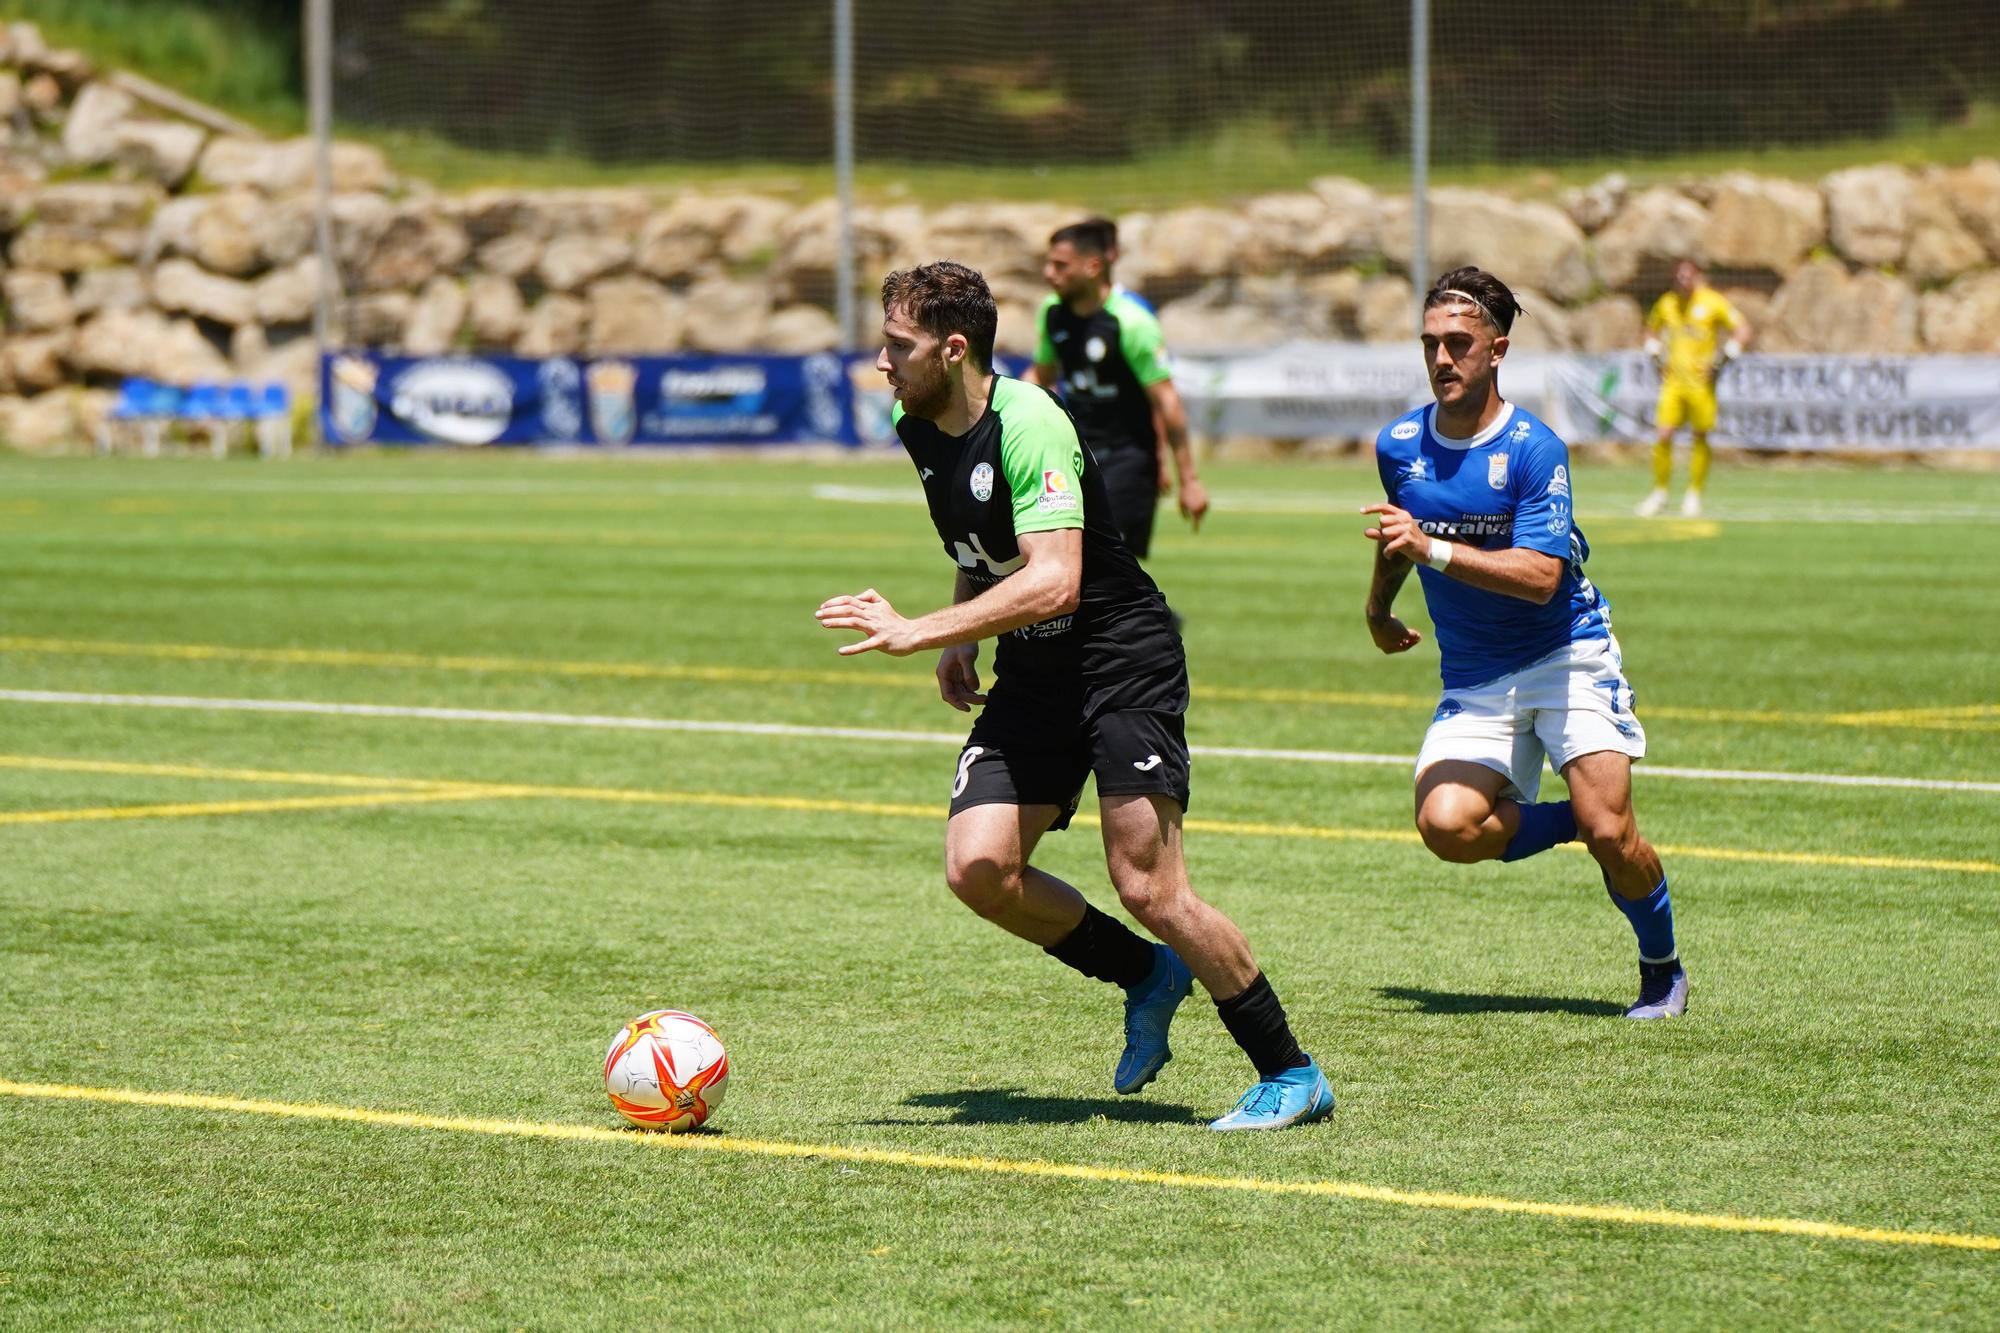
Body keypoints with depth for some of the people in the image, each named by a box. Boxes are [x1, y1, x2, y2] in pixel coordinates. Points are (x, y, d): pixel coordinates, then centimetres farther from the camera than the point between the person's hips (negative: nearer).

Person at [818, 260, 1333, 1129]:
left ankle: (1291, 1075, 1)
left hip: (1125, 663, -8)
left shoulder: (1027, 424, -23)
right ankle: (1147, 977, 15)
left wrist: (917, 632, -33)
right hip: (1031, 675, 8)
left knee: (1148, 889, -14)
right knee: (978, 869, -9)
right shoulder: (917, 429, 5)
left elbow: (1053, 582, -33)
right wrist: (960, 639, 9)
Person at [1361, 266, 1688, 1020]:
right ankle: (1572, 819, 8)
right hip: (1473, 680, 4)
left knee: (1610, 832, -16)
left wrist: (1434, 549, -32)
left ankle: (1662, 970, 12)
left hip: (1568, 655, -4)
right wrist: (1379, 607, 34)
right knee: (1446, 824, -22)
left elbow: (1541, 576, -25)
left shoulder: (1534, 449, -15)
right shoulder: (1399, 446, 1)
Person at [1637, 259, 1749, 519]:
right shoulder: (1667, 303, 9)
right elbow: (1651, 330, 28)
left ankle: (1694, 495, 14)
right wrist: (1656, 356, 12)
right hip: (1673, 381, 3)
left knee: (1700, 437, 2)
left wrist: (1721, 361, -12)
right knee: (1664, 436, -6)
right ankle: (1659, 492, 6)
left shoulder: (1713, 302, -5)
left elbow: (1743, 332, -5)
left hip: (1701, 381, -3)